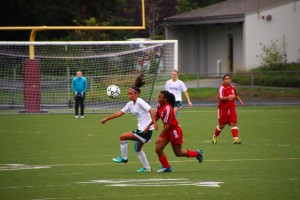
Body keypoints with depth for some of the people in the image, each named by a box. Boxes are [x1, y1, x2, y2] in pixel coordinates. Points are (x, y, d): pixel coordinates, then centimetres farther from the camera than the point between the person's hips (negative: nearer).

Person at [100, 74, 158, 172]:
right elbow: (120, 113, 15)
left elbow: (151, 111, -26)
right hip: (141, 130, 10)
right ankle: (147, 168, 29)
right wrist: (106, 119, 15)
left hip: (146, 130, -10)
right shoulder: (130, 104, 10)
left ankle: (124, 158, 6)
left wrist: (154, 123, -37)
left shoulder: (140, 102, -15)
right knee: (138, 149, 22)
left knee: (122, 137, -9)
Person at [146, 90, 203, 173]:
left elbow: (168, 125, -27)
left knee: (178, 153, 7)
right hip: (168, 131, 8)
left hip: (174, 131, -8)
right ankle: (166, 167, 14)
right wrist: (149, 126, 11)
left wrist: (160, 136, -26)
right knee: (158, 149, -1)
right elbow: (157, 117, 15)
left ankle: (197, 153, 29)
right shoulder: (159, 106, -2)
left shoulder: (167, 108, -28)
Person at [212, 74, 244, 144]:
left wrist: (239, 100, 14)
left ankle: (236, 139, -12)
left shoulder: (232, 87, 6)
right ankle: (215, 137, 31)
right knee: (221, 125, 8)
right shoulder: (222, 88, -15)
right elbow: (220, 98, -27)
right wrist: (229, 97, -33)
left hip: (232, 108, 4)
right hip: (223, 109, -4)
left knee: (233, 123, -8)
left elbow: (235, 95, 26)